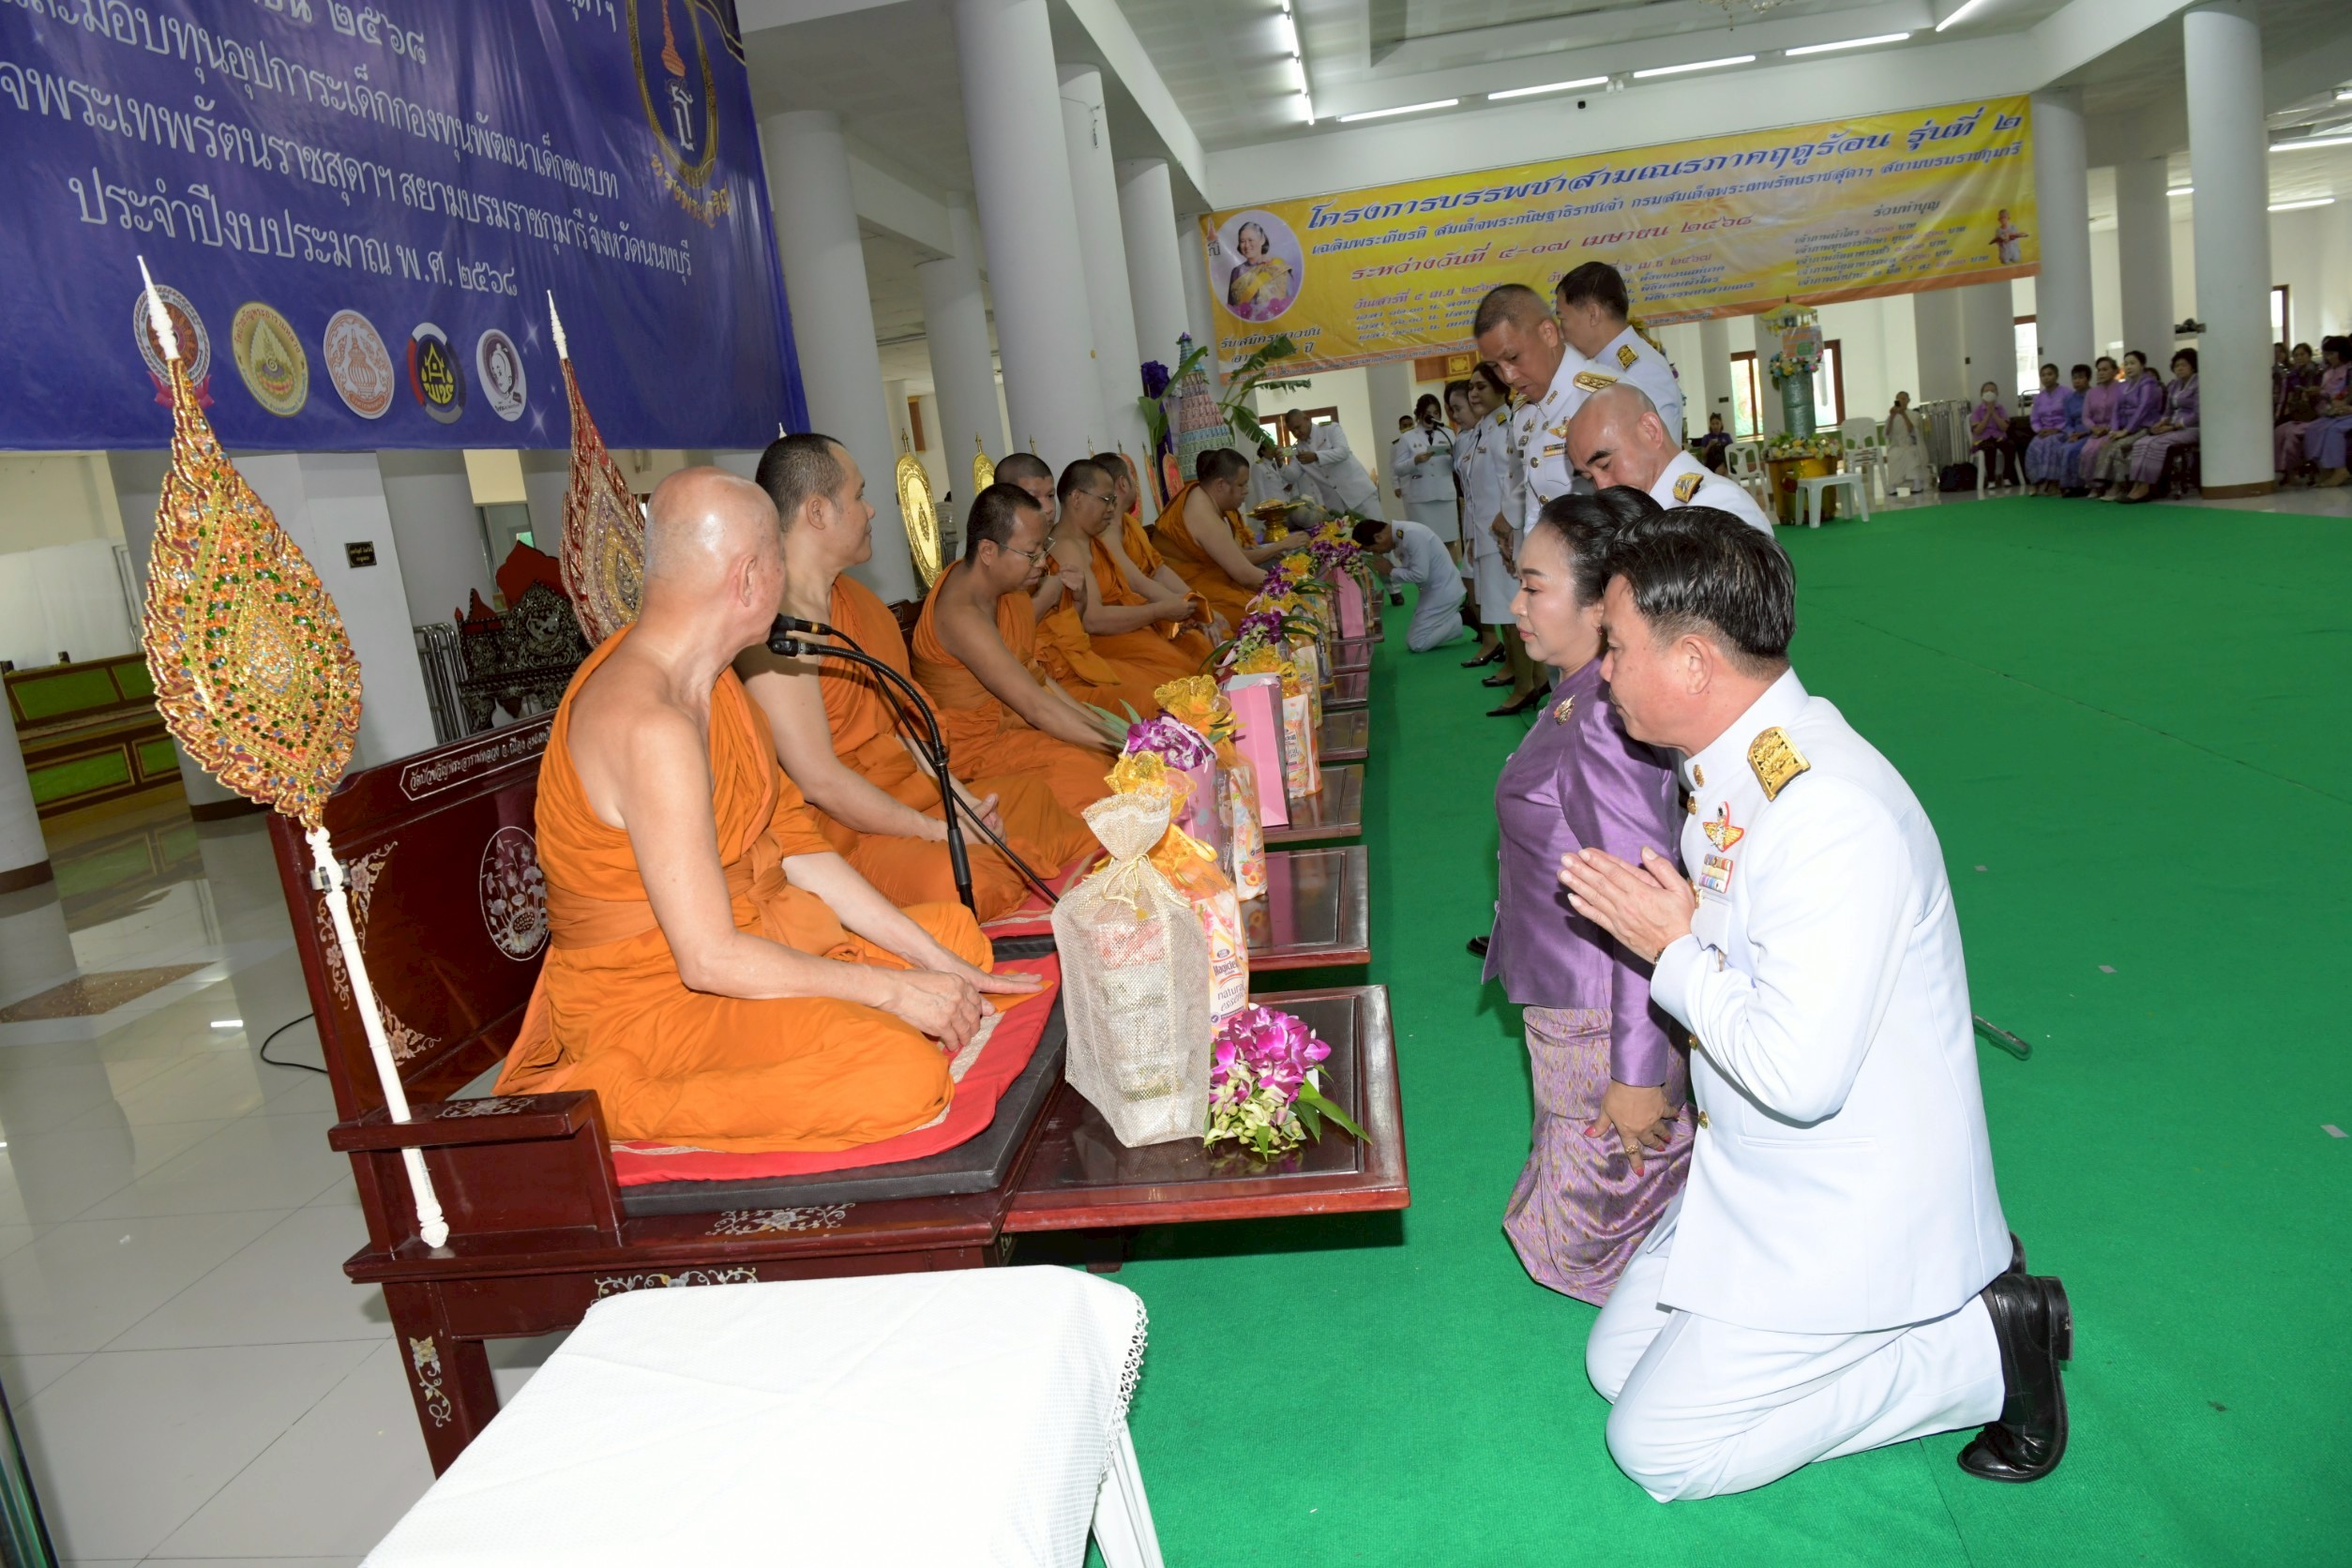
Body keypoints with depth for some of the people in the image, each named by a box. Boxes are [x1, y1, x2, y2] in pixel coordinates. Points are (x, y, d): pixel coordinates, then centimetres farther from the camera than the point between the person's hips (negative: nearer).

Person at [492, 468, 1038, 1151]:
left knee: (958, 933, 14)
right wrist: (893, 989, -19)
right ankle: (611, 1102, -12)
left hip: (749, 938, 10)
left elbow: (792, 842, 6)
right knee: (901, 1074, -30)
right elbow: (710, 959, -27)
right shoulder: (651, 727, -27)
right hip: (653, 999, -10)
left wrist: (929, 959, -1)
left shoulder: (704, 672, 5)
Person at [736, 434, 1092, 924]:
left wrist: (957, 796, 2)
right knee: (955, 882, -34)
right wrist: (938, 831, -15)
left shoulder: (850, 595, 13)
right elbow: (819, 780, -22)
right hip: (843, 829, -10)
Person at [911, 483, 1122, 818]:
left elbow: (1033, 675, 9)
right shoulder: (961, 614, -25)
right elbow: (1037, 708, -28)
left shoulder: (1003, 584, 3)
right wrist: (1124, 744, -27)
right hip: (973, 746, -9)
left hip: (1011, 720, 9)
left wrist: (1101, 723, -2)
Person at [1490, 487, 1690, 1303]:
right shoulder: (1587, 699, 2)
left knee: (1588, 1241, 9)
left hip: (1603, 1027, -10)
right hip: (1575, 1005, 10)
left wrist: (1637, 1073, -24)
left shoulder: (1602, 725, -29)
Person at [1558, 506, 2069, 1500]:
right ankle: (1936, 1294, 17)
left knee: (1657, 1446, 0)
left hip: (1848, 1217, -9)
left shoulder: (1835, 814, -31)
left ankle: (1985, 1342, 7)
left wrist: (1676, 952, -20)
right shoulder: (1726, 769, 0)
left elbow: (1798, 1074, -31)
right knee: (1617, 1363, 15)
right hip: (1756, 1182, 9)